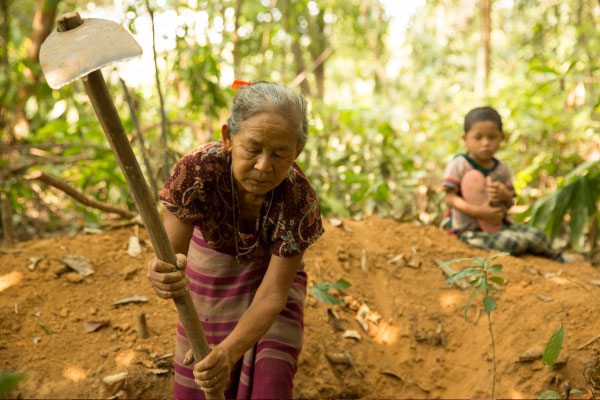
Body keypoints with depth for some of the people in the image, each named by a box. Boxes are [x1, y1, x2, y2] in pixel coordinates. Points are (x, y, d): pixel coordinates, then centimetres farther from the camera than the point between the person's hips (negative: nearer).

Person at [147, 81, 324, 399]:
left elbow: (273, 296, -31)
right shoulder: (199, 169, -37)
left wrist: (227, 353, -48)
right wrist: (163, 275, -58)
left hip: (271, 265, -1)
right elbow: (169, 256, -34)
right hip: (212, 259, 1)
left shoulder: (300, 202, -36)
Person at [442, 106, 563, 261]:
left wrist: (505, 195, -16)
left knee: (537, 236, -14)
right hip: (471, 230, -6)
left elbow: (509, 204, 10)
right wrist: (477, 211, -26)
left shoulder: (502, 169, 8)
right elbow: (449, 198, -14)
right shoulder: (459, 165, -10)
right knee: (515, 242, -28)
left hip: (499, 224, 6)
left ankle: (559, 262, 16)